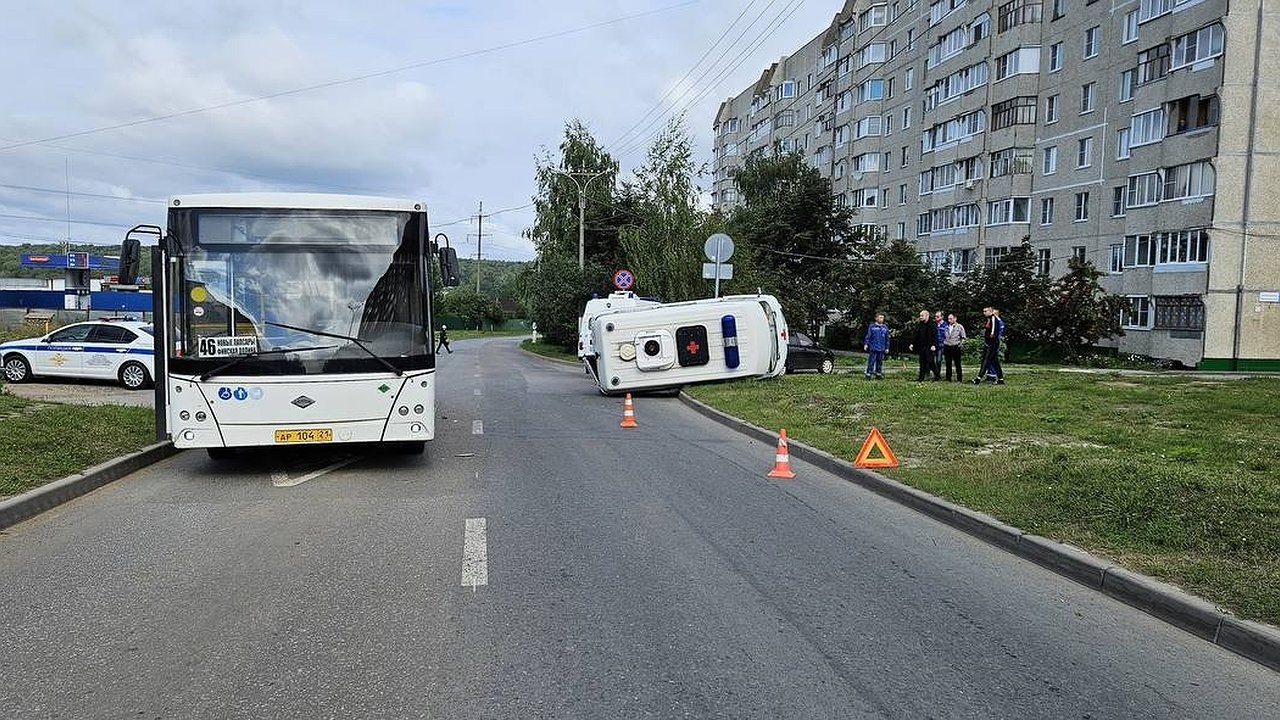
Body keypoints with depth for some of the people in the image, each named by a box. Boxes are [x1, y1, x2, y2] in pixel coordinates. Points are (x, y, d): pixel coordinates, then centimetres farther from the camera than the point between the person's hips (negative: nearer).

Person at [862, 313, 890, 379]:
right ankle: (868, 374, 1)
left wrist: (887, 348, 14)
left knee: (880, 362, 10)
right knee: (871, 361, -4)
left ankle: (878, 374, 20)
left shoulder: (885, 327, 9)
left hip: (881, 349, 4)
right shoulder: (872, 327, -2)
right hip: (873, 348, -4)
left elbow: (887, 339, 14)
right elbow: (868, 336, -2)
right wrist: (866, 344, -11)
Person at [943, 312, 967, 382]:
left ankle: (959, 379, 3)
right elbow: (944, 337, 20)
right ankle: (948, 379, 11)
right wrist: (943, 346, 12)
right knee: (948, 364, 6)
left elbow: (963, 338, 2)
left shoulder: (959, 327, 1)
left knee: (957, 364, -2)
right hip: (947, 347, 4)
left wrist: (960, 345, -8)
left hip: (956, 347, -4)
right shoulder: (947, 327, 14)